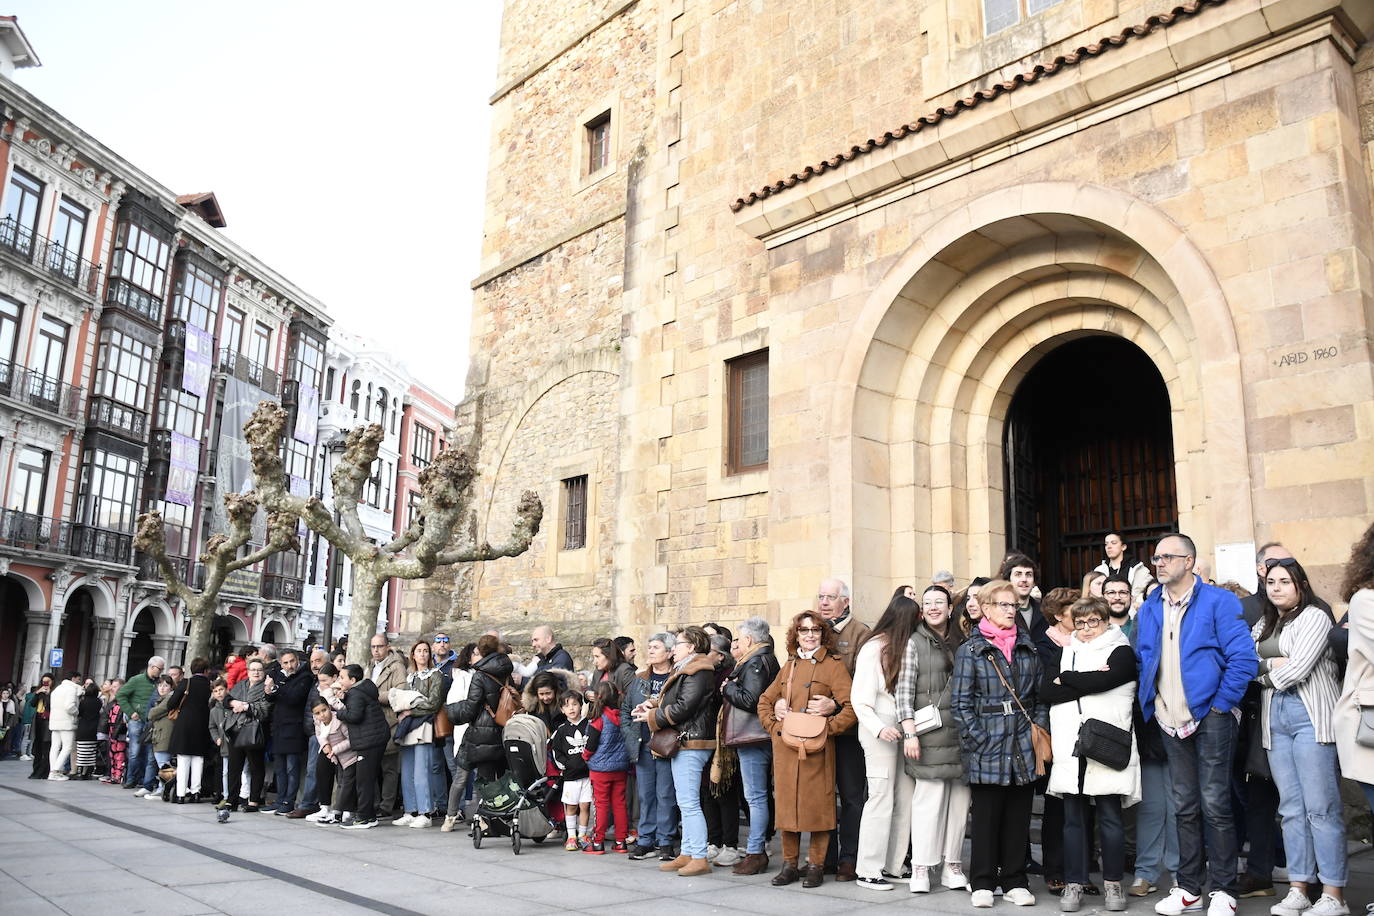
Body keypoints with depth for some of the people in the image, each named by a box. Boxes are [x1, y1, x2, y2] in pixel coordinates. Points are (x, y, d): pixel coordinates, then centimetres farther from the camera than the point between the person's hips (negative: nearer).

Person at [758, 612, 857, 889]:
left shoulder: (833, 665, -1)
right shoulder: (788, 667, 16)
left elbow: (852, 707, -11)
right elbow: (764, 702, 22)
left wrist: (826, 728, -13)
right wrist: (774, 726, 7)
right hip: (785, 747, 5)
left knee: (816, 806, 0)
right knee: (786, 804, 8)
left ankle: (816, 866, 14)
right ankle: (790, 864, 21)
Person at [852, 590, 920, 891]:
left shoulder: (903, 648, 11)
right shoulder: (873, 649, -9)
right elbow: (859, 700, -11)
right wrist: (879, 728, -22)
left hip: (901, 729, 7)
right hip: (880, 731, -7)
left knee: (905, 799, 7)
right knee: (881, 800, -3)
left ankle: (894, 866, 18)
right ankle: (868, 871, 6)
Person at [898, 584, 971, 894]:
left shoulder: (962, 642, 14)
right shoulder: (915, 643, 2)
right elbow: (904, 689, -3)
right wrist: (909, 731, -11)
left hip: (962, 733, 4)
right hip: (930, 734, -4)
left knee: (960, 798, 4)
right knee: (929, 797, -6)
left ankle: (953, 866, 15)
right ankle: (921, 868, 4)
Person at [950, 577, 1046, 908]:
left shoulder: (1028, 649, 12)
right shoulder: (970, 650, -2)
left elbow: (1040, 695, 15)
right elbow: (960, 702, -6)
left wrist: (1039, 730, 2)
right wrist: (980, 740, -12)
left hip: (1023, 748, 4)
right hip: (987, 749, -4)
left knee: (1018, 816, 9)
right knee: (986, 816, 3)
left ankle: (1015, 881, 20)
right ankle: (983, 883, 14)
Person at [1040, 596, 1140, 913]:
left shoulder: (1121, 651, 6)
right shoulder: (1064, 652, 16)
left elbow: (1103, 680, -14)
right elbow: (1045, 692, 1)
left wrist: (1065, 680, -1)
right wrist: (1086, 682, -8)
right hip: (1070, 748, 3)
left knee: (1110, 818, 2)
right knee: (1073, 818, 5)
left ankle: (1113, 883, 15)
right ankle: (1074, 884, 12)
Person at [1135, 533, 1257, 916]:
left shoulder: (1218, 601, -7)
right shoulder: (1148, 610, 10)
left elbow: (1243, 658, -13)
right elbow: (1142, 661, 16)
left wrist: (1221, 705, -13)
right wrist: (1151, 704, 6)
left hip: (1210, 717, -5)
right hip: (1170, 723, 5)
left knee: (1215, 805, -1)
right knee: (1184, 808, 11)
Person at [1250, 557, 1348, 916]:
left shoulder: (1314, 617, -1)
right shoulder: (1263, 625, 19)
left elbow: (1299, 667, -11)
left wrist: (1265, 674, 3)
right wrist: (1273, 664, -6)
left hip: (1310, 714, -6)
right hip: (1274, 715, 6)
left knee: (1321, 807, -6)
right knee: (1291, 807, 7)